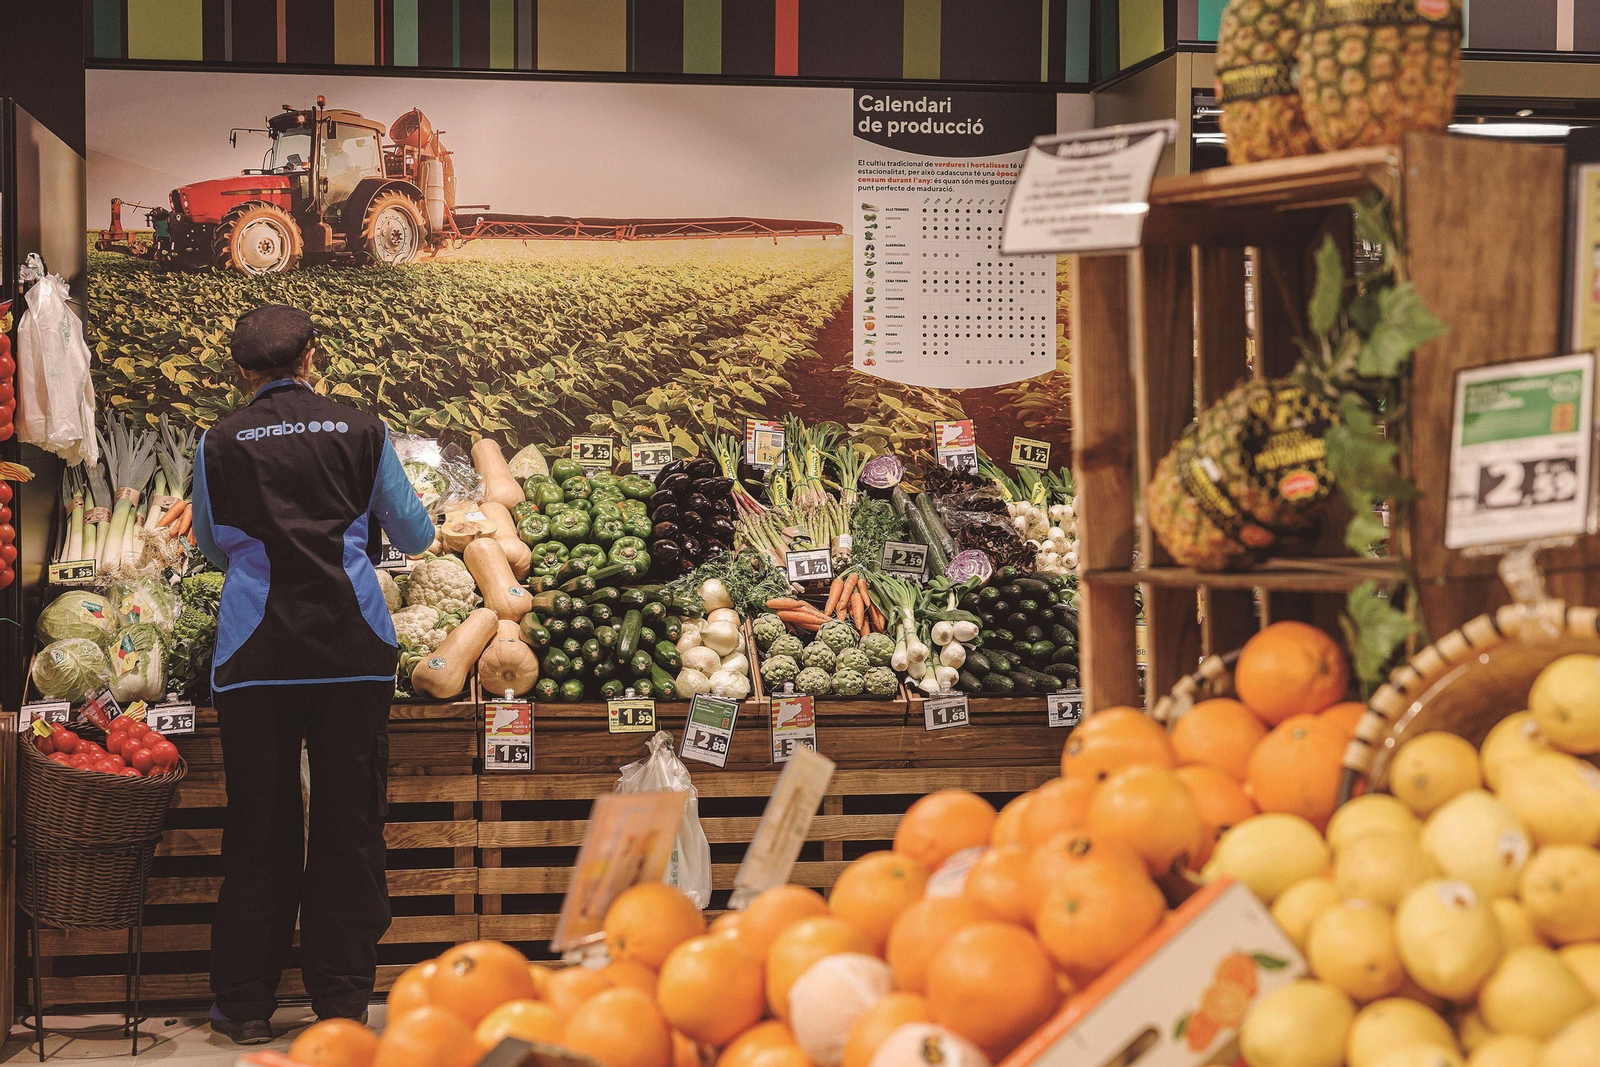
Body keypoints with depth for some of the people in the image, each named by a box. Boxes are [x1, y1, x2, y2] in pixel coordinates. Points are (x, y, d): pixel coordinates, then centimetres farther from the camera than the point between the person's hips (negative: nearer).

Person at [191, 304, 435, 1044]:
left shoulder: (219, 444, 1)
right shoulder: (361, 433, 1)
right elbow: (413, 535, 11)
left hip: (255, 656, 0)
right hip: (353, 650, 0)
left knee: (258, 827, 7)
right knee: (348, 826, 7)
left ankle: (246, 1005, 12)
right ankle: (342, 997, 10)